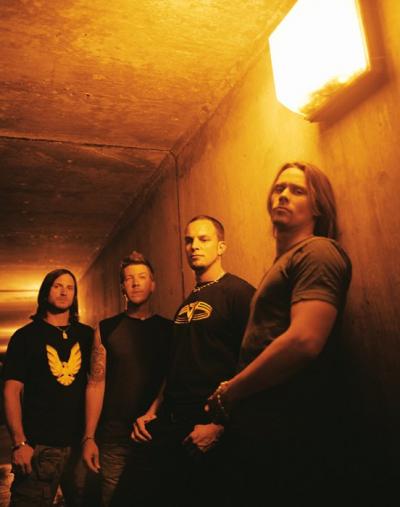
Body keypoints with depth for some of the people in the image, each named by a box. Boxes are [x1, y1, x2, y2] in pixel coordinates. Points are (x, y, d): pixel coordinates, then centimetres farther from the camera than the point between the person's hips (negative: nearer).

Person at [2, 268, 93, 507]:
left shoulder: (87, 334, 8)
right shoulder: (26, 336, 1)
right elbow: (12, 390, -4)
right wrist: (19, 442, -13)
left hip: (81, 442, 3)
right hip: (39, 445, -2)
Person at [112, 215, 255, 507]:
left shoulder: (238, 292, -8)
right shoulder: (186, 304, 16)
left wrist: (219, 425, -18)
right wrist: (152, 412, 13)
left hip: (210, 431, -7)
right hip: (168, 427, 7)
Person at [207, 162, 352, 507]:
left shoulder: (318, 251, -9)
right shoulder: (283, 263, 19)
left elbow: (304, 341, -24)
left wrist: (227, 394, -13)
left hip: (290, 436, -9)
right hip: (261, 430, 9)